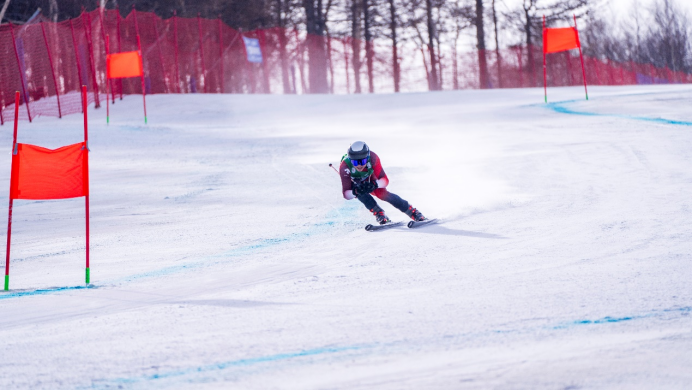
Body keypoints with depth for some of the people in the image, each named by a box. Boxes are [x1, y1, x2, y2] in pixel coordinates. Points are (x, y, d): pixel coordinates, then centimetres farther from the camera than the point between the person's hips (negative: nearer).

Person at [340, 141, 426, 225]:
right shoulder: (345, 166, -40)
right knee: (361, 194, -33)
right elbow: (346, 194, -38)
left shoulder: (373, 158, -37)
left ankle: (414, 212, -11)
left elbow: (385, 180, -32)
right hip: (353, 185, -1)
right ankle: (379, 213, -23)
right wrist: (355, 192, -59)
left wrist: (374, 184, -53)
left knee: (382, 194, -21)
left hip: (369, 180, 1)